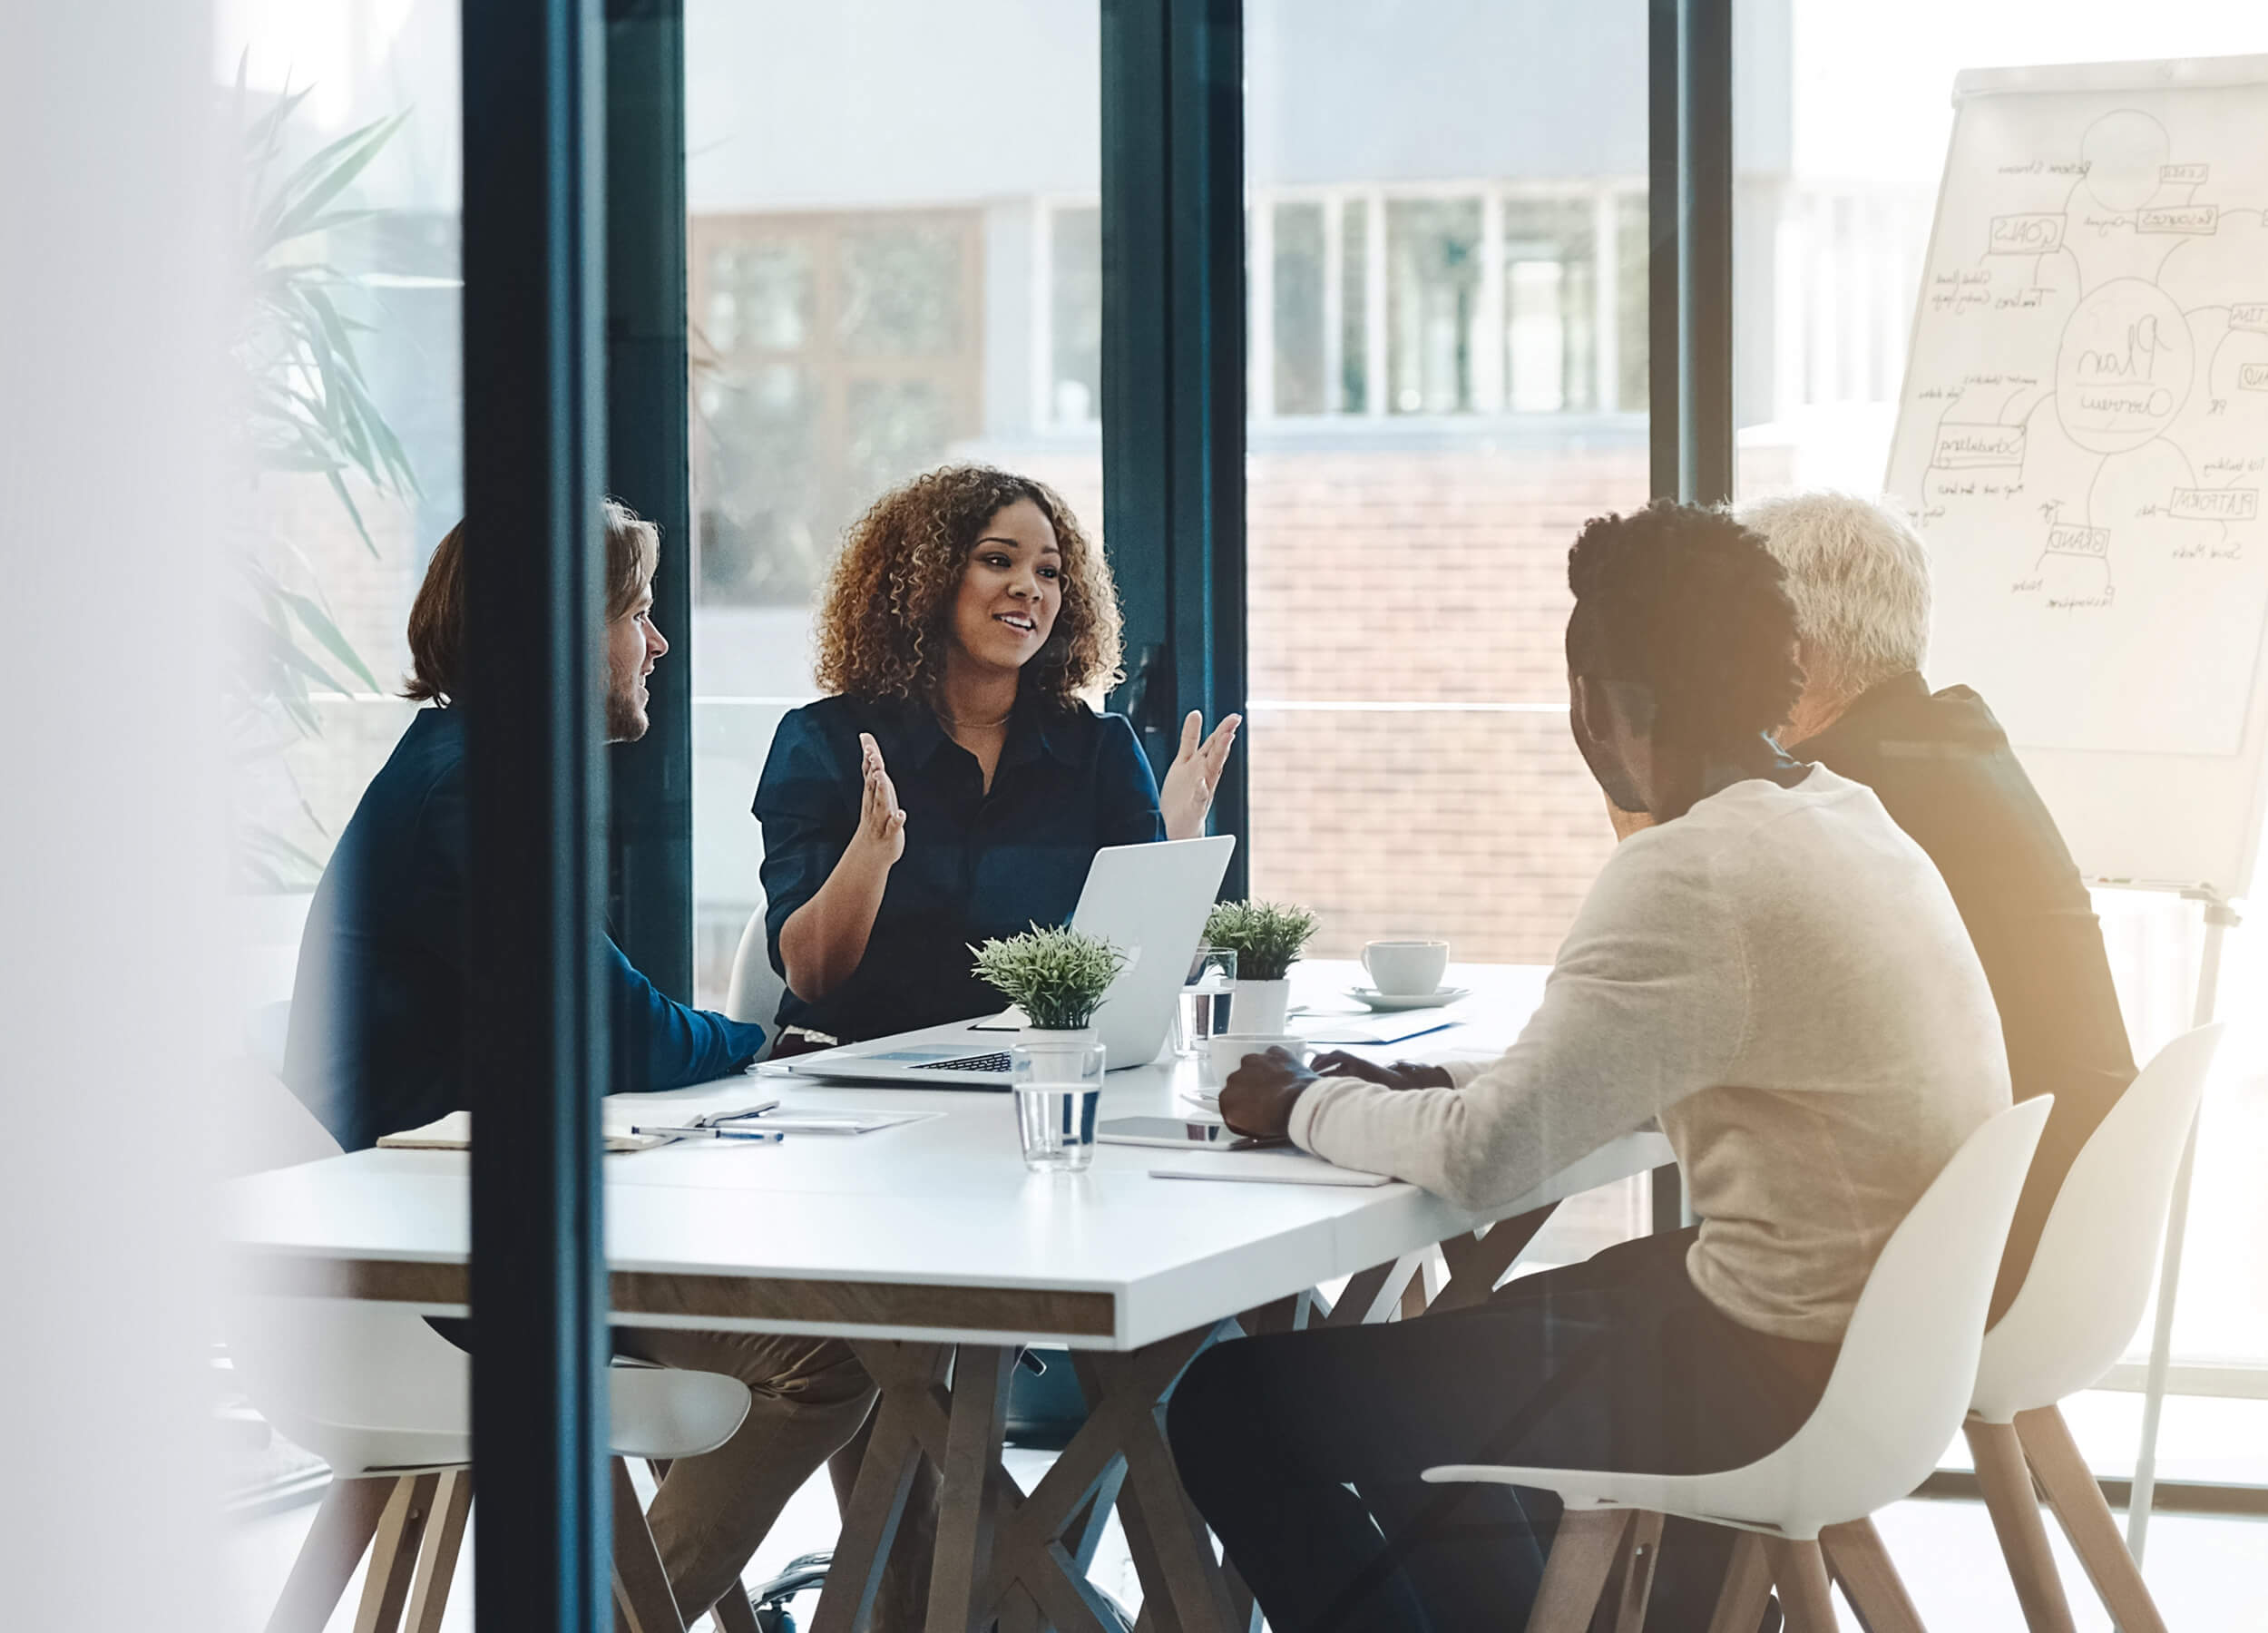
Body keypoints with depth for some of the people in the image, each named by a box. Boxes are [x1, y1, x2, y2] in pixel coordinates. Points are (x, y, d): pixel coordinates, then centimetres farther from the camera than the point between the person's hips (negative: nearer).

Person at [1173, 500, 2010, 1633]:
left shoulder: (1691, 877, -22)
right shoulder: (1844, 818, 8)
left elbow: (1483, 1159, -24)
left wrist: (1311, 1106, -5)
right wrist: (1431, 1089, 9)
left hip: (1765, 1391, -10)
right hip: (1886, 1353, 10)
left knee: (1233, 1408, -4)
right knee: (1446, 1350, 30)